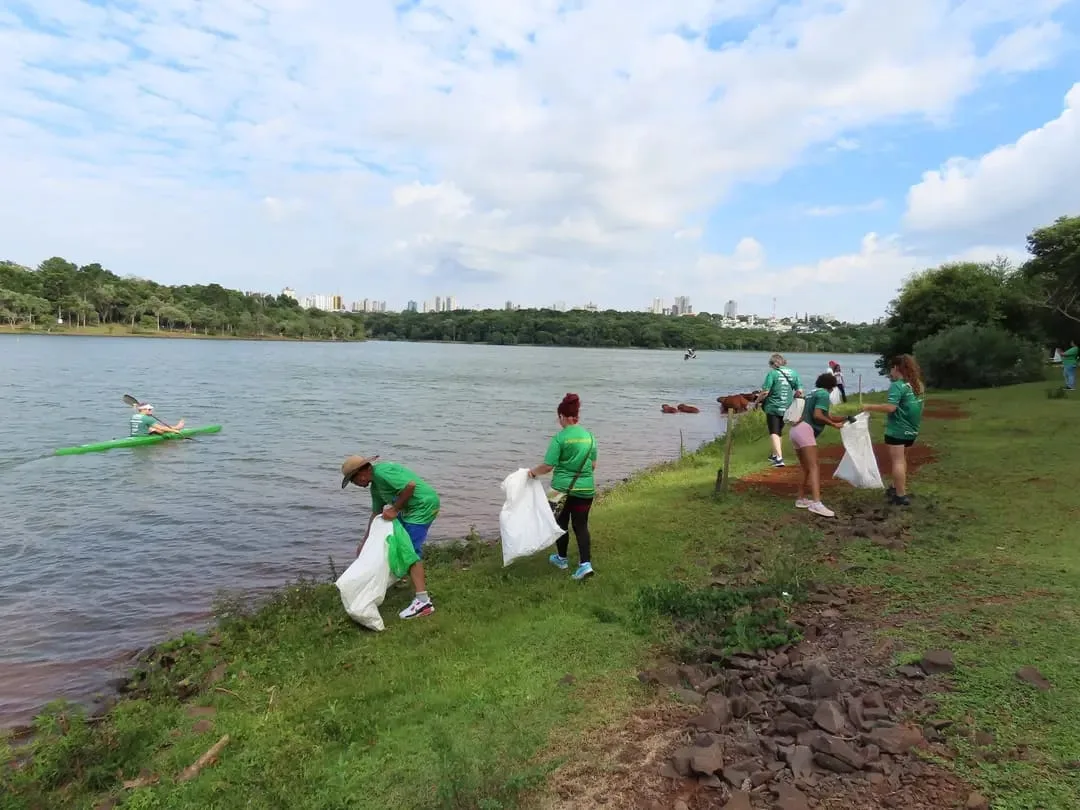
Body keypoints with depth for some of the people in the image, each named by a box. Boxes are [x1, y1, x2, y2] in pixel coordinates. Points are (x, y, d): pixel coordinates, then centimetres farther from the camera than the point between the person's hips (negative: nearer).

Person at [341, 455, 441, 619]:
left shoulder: (382, 472, -18)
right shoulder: (375, 486, 14)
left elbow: (410, 485, -26)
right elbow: (376, 513, 23)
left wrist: (394, 509, -16)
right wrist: (364, 541, 25)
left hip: (423, 505, -11)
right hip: (411, 508, 11)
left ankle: (423, 601, -15)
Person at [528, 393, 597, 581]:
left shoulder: (560, 437, -14)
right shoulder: (589, 436, 3)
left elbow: (548, 466, -15)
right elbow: (593, 465, 9)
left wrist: (533, 471, 2)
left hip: (563, 488, -4)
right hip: (586, 489, 4)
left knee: (562, 523, 16)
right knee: (581, 525, 10)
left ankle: (562, 559, 33)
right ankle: (586, 563, -3)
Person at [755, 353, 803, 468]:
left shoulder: (772, 373, -11)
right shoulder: (793, 373, 3)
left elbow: (765, 392, -15)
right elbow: (799, 392, 2)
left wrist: (757, 401, 1)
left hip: (773, 407, -5)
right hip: (787, 408, 5)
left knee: (774, 433, -3)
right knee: (779, 432, 21)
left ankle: (779, 458, -16)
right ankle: (775, 454, 34)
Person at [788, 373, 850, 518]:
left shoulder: (813, 393, 27)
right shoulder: (824, 394, 0)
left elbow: (824, 416, 30)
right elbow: (817, 415, -13)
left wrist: (843, 420, 31)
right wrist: (834, 424, -5)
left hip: (796, 430, 10)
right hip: (805, 430, -10)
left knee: (806, 469, 18)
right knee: (814, 468, -18)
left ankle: (801, 499, 23)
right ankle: (816, 503, -31)